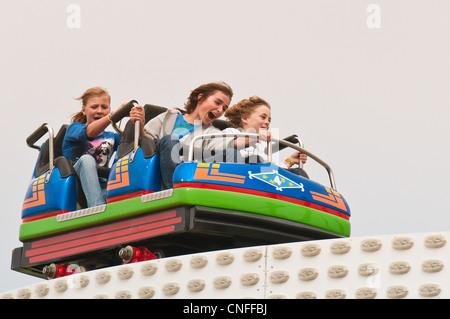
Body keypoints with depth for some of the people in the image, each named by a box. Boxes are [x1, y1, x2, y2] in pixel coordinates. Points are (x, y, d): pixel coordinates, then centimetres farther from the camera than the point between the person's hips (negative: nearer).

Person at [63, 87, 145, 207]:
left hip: (101, 191, 3)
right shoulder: (73, 128, 10)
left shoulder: (112, 137, 22)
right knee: (86, 159, -32)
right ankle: (98, 209, -47)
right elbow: (89, 132, -14)